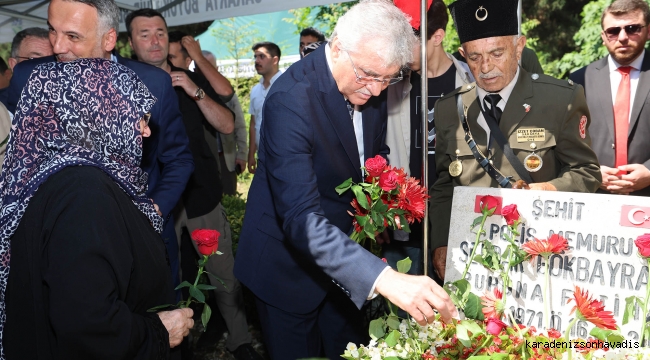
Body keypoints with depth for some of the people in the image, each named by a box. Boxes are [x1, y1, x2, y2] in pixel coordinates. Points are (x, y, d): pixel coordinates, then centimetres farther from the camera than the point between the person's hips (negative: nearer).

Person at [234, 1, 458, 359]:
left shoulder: (370, 86, -8)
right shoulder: (290, 98, -30)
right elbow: (300, 216, -38)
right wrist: (383, 278, -47)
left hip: (344, 249, 6)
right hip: (289, 259, -6)